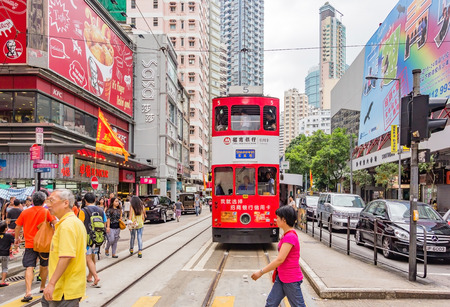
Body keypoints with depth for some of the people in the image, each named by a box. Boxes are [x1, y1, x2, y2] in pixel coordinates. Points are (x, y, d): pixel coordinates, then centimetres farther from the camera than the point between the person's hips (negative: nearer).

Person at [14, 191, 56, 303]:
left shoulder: (25, 212, 2)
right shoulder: (47, 212, -4)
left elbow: (17, 227, 9)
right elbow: (55, 224, -13)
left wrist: (17, 238, 25)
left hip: (30, 244, 0)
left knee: (29, 268, -3)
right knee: (44, 266, 18)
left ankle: (28, 292, -17)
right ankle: (42, 287, 32)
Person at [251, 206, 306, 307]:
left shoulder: (290, 237, -23)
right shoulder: (286, 234, 8)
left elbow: (280, 260, -26)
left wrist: (261, 272, -21)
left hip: (291, 280, -9)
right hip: (281, 278, 9)